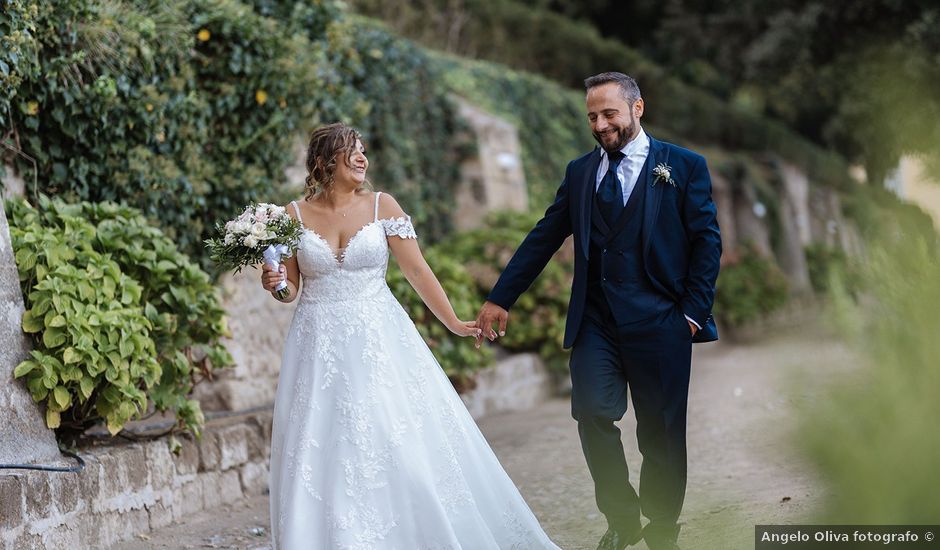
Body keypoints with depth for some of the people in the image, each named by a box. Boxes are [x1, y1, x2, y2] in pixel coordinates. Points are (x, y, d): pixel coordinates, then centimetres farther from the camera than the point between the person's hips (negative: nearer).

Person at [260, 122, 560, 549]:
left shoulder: (382, 206, 0)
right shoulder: (295, 215, 2)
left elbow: (417, 270, 2)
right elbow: (291, 289, 8)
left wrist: (453, 322, 2)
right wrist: (275, 283, -13)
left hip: (378, 342, 0)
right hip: (320, 349, 1)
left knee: (400, 444, -2)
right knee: (321, 456, 0)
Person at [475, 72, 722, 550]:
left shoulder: (684, 166, 1)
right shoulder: (579, 172, 12)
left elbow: (707, 242, 0)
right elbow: (543, 239, 12)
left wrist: (694, 313, -7)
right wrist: (500, 299, 9)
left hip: (658, 321, -2)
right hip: (595, 321, 2)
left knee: (661, 433, 5)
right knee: (593, 412, -14)